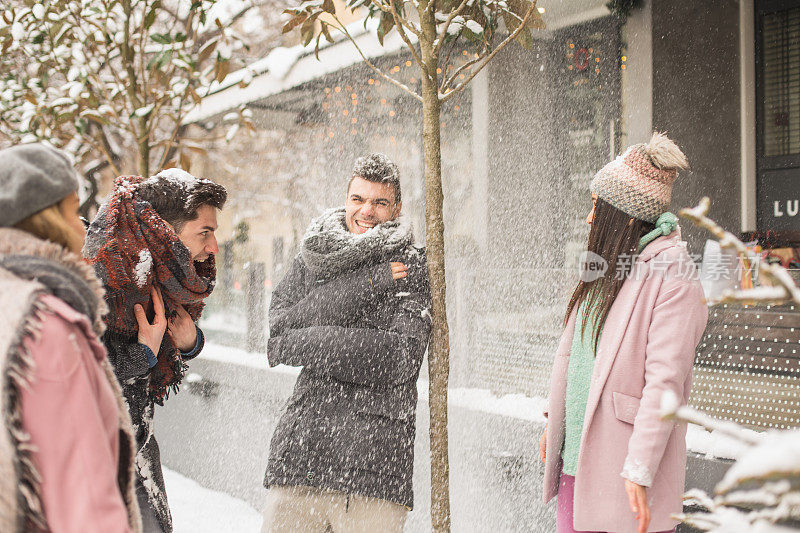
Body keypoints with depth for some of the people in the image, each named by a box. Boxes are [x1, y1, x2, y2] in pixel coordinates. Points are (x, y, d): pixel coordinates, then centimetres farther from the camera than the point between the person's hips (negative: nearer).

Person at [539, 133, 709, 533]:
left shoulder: (672, 276, -13)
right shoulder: (607, 266, 12)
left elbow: (666, 380, -18)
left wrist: (639, 471, -21)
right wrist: (553, 422, 18)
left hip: (620, 464, -7)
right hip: (574, 453, 7)